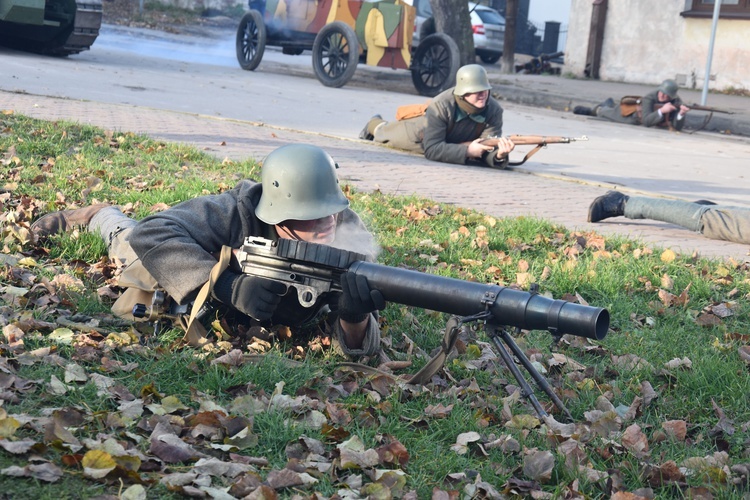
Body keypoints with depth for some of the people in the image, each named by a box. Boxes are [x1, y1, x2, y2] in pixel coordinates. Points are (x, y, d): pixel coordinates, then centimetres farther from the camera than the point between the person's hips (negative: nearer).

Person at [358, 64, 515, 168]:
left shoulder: (494, 110, -38)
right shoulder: (440, 106, -46)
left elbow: (488, 151, -41)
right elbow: (431, 149, -47)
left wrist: (499, 155, -65)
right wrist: (467, 151, -58)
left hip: (462, 143, 2)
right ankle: (375, 124, 63)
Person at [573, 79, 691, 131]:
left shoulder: (676, 102, -34)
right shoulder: (649, 98, -43)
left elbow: (677, 127, -39)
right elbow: (646, 121, -51)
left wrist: (681, 114, -58)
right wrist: (661, 111, -64)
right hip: (633, 110, -4)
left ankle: (609, 105, 62)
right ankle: (598, 109, 56)